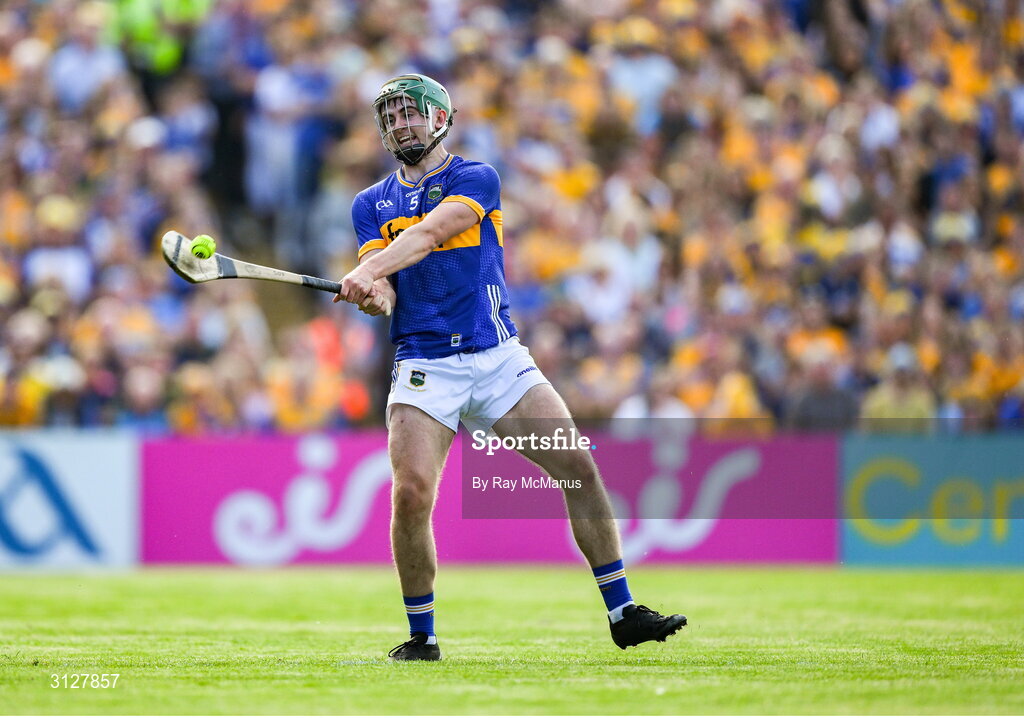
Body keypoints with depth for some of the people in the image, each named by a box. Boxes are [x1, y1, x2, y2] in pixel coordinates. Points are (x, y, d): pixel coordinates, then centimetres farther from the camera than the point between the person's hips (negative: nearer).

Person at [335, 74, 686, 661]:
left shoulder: (476, 179, 2)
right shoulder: (372, 205, 12)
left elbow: (429, 232, -18)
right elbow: (381, 291, -1)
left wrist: (370, 270, -34)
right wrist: (374, 295, -26)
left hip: (499, 358, -1)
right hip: (423, 366, 1)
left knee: (580, 469, -8)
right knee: (411, 494, -18)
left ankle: (622, 612, 2)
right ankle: (421, 636, -2)